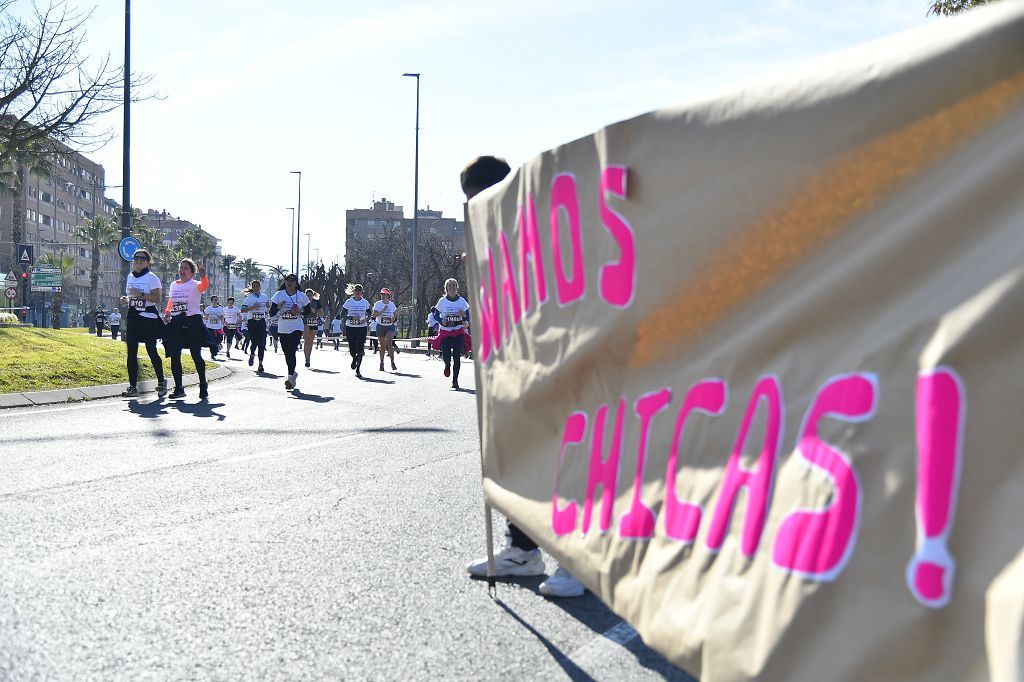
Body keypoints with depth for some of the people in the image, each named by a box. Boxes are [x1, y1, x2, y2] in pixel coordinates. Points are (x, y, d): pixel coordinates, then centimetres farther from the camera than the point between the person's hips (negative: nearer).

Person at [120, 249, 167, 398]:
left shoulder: (151, 278, -6)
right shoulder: (130, 277, 14)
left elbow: (157, 298, -13)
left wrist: (140, 294, -22)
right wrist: (126, 300, 4)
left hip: (148, 318, -6)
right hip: (133, 317, 6)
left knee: (152, 351, -4)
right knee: (131, 353, 1)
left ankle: (161, 382, 14)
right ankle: (133, 387, 4)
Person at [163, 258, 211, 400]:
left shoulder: (194, 285, -5)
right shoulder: (174, 285, 13)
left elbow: (204, 287, -28)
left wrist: (204, 277, -49)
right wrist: (167, 313, 5)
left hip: (192, 322, -5)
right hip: (176, 323, 5)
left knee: (196, 355, -1)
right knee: (174, 356, 0)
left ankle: (203, 387, 10)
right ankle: (178, 388, 8)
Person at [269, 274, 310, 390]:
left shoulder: (301, 296, 1)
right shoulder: (279, 295, 2)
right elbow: (271, 313, -1)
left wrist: (300, 312, -13)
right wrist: (279, 306, -21)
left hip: (296, 329, -3)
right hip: (282, 329, 3)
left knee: (292, 351, -18)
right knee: (287, 354, 10)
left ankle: (291, 376, -21)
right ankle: (293, 373, 32)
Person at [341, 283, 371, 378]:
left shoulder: (365, 302, 3)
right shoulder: (348, 302, -1)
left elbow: (369, 313, 15)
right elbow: (343, 314, -2)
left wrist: (365, 318, -6)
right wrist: (352, 317, -17)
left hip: (362, 328, 0)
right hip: (350, 327, 0)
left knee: (360, 349, -10)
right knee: (352, 348, 3)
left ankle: (357, 370, -5)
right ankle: (354, 359, 40)